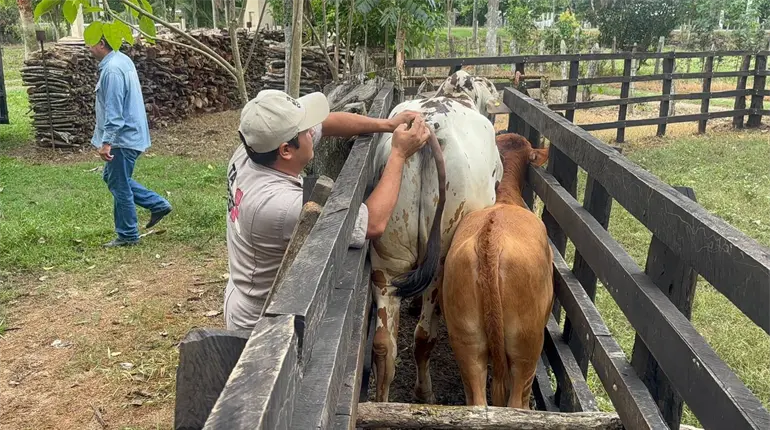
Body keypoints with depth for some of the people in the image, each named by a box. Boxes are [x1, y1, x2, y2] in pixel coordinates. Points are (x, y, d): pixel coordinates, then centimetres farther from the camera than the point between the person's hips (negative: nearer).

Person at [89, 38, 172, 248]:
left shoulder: (112, 70, -21)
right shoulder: (122, 60, 11)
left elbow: (114, 111, -25)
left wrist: (106, 141, -24)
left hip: (122, 138, -10)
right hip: (129, 134, 10)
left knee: (119, 186, 1)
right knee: (112, 178, 21)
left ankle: (127, 236, 13)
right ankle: (158, 204, 19)